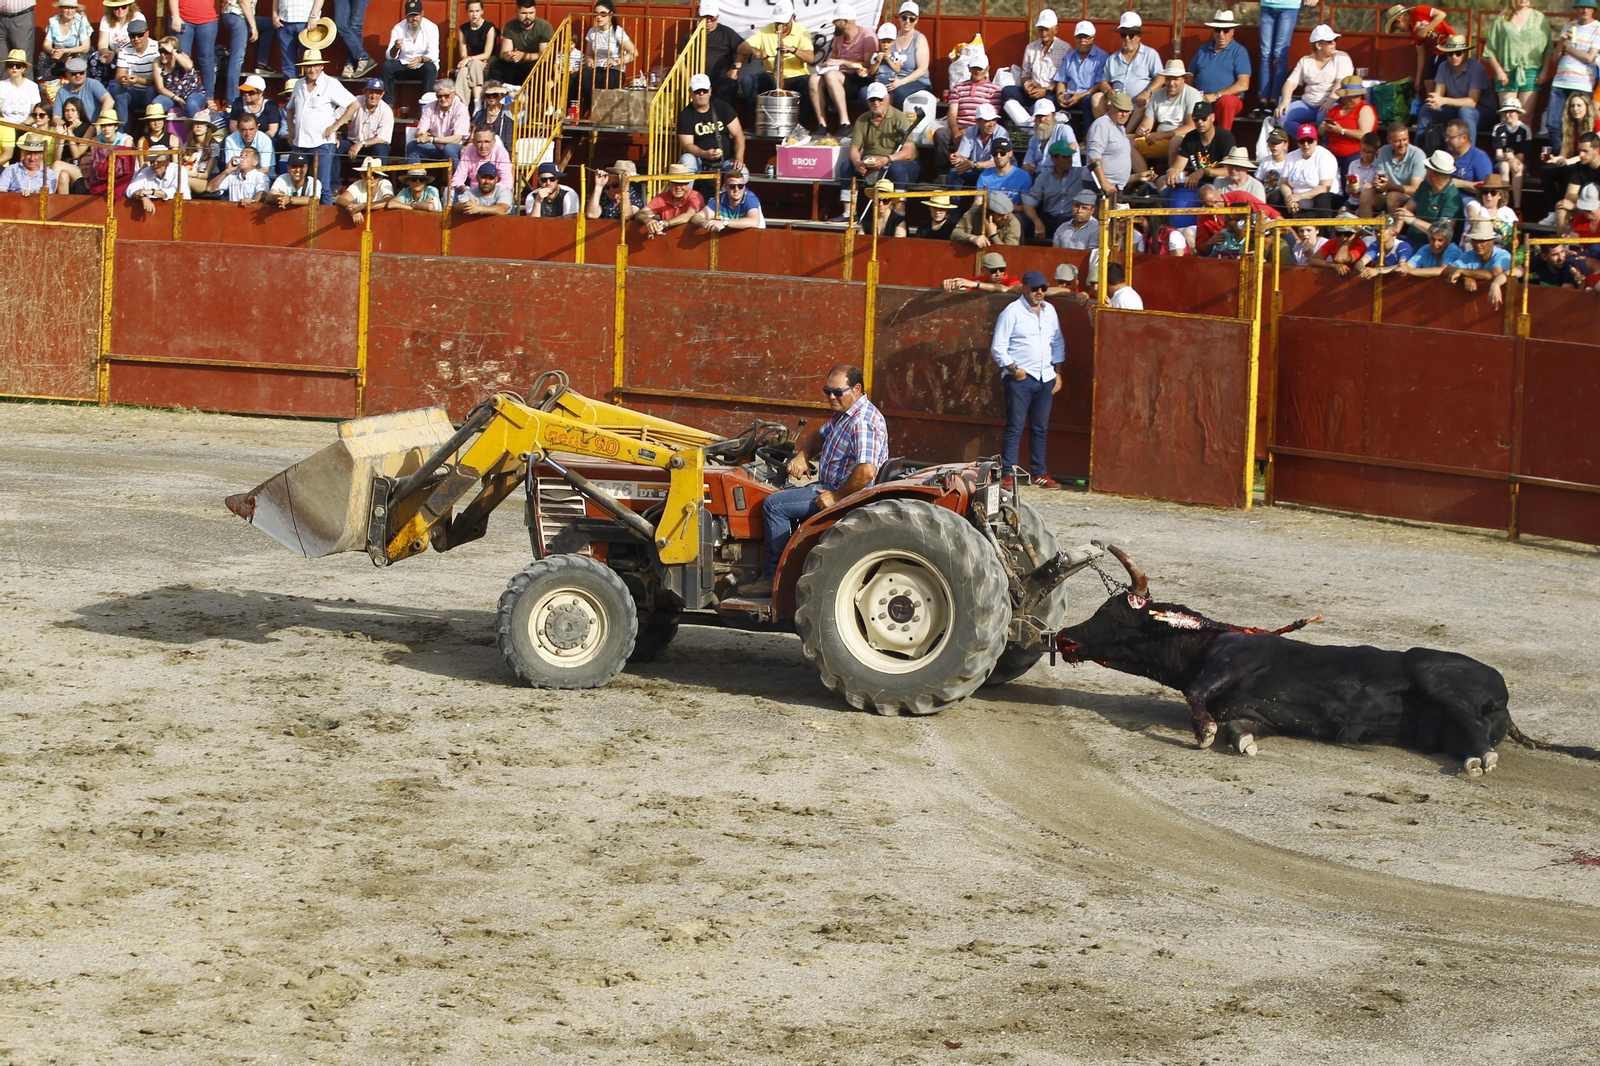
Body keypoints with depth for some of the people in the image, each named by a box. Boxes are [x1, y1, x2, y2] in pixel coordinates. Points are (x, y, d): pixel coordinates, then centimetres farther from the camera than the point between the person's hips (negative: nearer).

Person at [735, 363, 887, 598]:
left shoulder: (863, 422, -24)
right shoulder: (843, 414, 11)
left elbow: (867, 471, -35)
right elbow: (819, 435, 28)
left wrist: (837, 497, -25)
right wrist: (802, 456, 6)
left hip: (847, 494, -12)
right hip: (830, 486, 12)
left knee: (775, 504, -15)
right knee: (778, 499, 21)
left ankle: (773, 578, -11)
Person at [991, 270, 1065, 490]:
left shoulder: (1049, 311, 13)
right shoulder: (1012, 312, -5)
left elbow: (1058, 343, 21)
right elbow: (998, 347, -7)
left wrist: (1058, 371, 14)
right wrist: (1013, 369, -14)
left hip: (1045, 379, 6)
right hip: (1019, 378, -6)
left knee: (1041, 428, 8)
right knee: (1015, 427, -7)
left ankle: (1040, 473, 14)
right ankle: (1008, 474, -6)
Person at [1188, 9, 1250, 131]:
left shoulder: (1239, 51, 3)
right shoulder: (1203, 50, 18)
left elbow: (1243, 85, -7)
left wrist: (1216, 96, -13)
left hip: (1229, 98, -3)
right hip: (1201, 99, 3)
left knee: (1226, 102, -38)